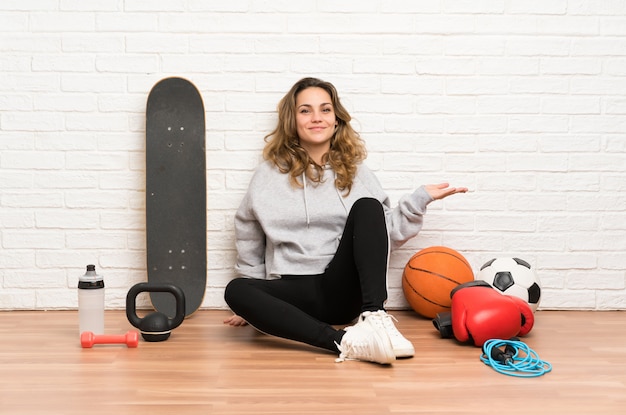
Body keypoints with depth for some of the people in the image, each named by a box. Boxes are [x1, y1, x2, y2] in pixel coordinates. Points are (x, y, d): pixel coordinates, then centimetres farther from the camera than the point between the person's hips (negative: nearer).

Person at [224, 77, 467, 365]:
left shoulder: (355, 173, 10)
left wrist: (420, 199, 0)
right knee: (236, 291, -31)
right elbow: (249, 237, 16)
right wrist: (252, 305, 16)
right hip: (290, 291, 0)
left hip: (342, 290, 0)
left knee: (366, 206, -20)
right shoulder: (269, 174, 8)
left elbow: (387, 233, 9)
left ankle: (374, 316, -36)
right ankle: (343, 341, -43)